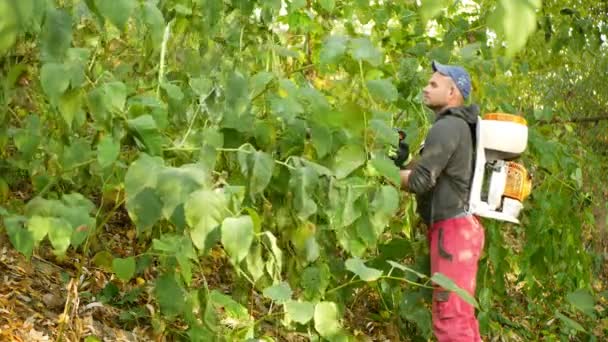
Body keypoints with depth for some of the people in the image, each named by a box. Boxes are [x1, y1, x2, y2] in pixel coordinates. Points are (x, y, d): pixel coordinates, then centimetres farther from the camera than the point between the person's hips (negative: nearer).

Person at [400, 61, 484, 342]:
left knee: (450, 318, -11)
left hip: (452, 227, -11)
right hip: (459, 226, 11)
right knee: (461, 315, 15)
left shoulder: (447, 127, -13)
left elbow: (420, 180, -18)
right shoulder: (460, 127, 18)